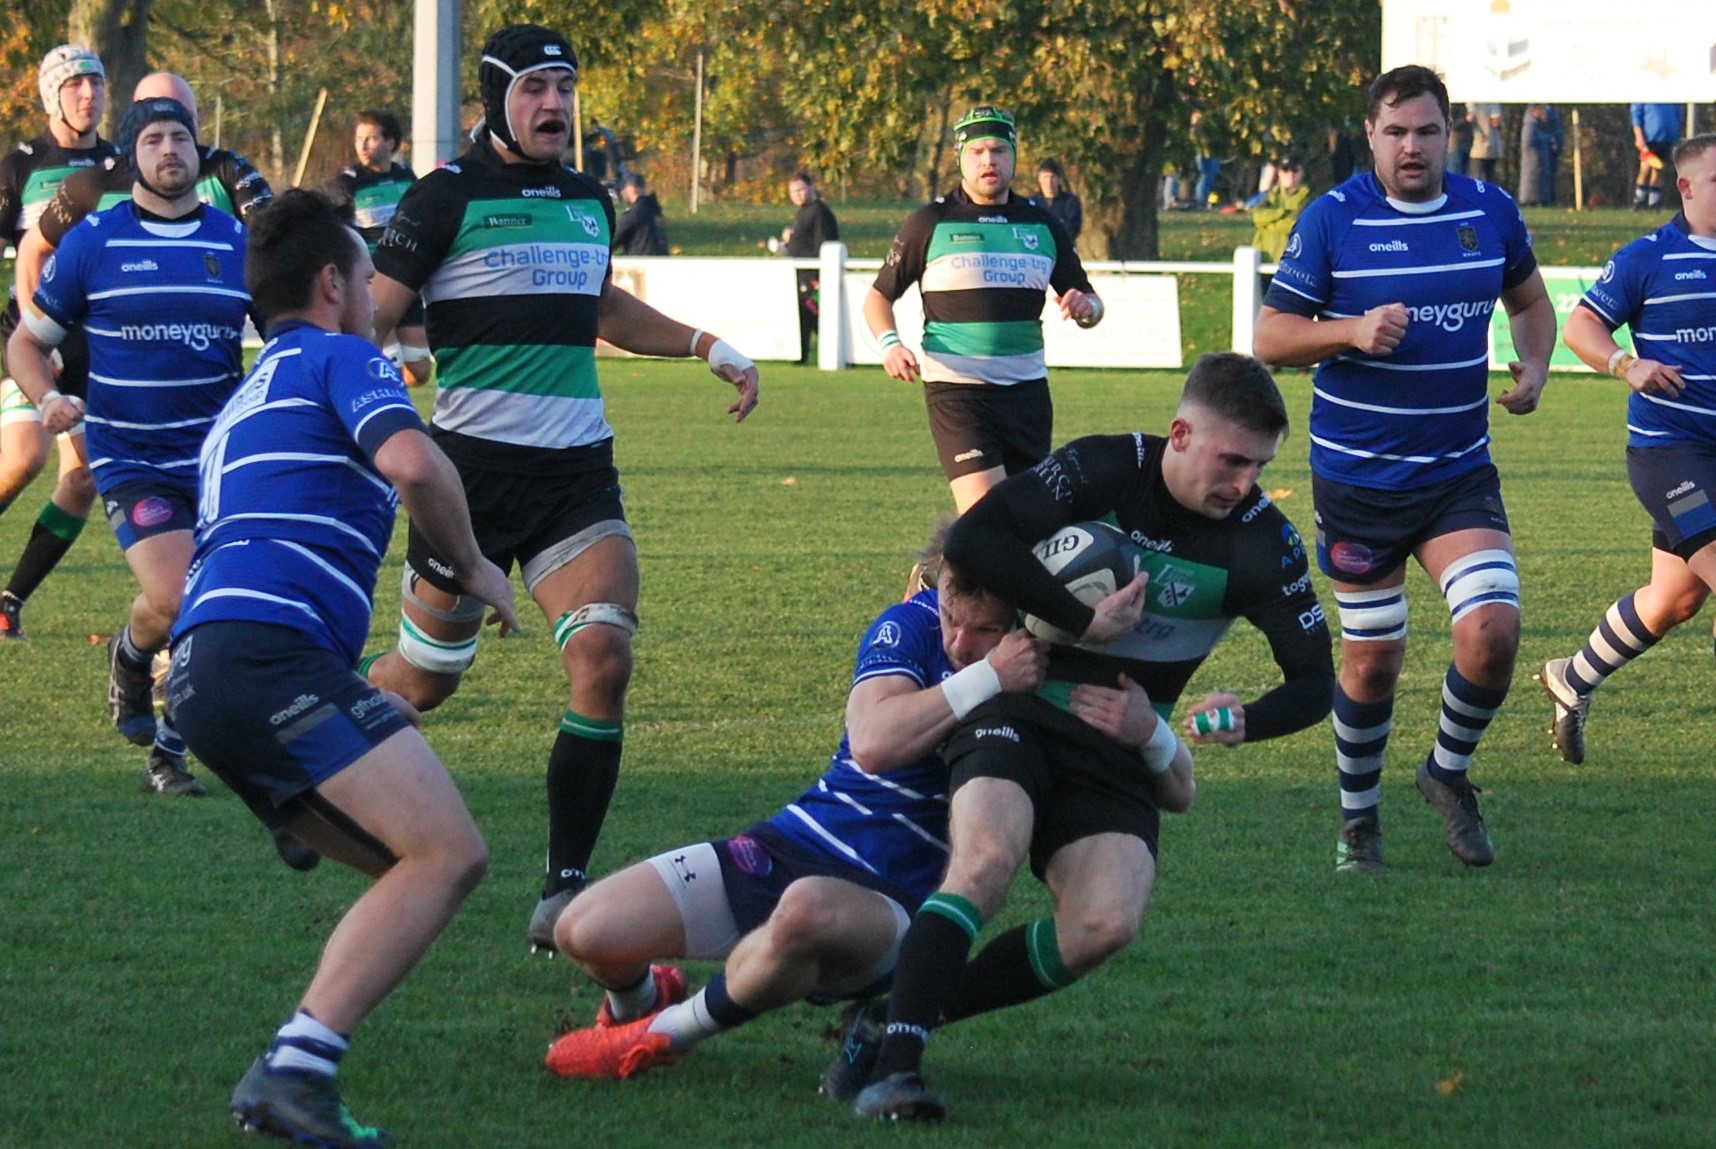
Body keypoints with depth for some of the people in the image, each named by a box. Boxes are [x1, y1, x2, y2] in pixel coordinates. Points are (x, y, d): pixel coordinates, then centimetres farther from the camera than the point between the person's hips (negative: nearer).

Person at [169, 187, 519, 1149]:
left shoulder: (241, 406, 34)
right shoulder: (340, 359, 6)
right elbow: (412, 463, -14)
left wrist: (364, 709, 42)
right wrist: (473, 567, 3)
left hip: (203, 671, 9)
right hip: (273, 646, -9)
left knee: (418, 870, 13)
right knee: (451, 852, -17)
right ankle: (295, 1071, -29)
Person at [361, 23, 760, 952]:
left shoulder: (589, 202, 14)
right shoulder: (447, 198, -6)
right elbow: (370, 317, -8)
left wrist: (707, 347, 30)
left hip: (578, 473, 4)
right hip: (473, 471, -4)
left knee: (604, 652, -16)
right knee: (425, 678, 5)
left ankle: (566, 890, -10)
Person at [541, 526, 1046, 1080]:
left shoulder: (1044, 661, -4)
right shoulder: (913, 624, -4)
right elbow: (872, 741, -20)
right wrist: (986, 679, -27)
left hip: (892, 901, -3)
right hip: (790, 845, 3)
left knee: (806, 911, -43)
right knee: (585, 930, -9)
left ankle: (667, 1035, -14)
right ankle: (636, 1001, 31)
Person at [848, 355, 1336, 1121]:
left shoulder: (1263, 541, -3)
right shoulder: (1103, 470, -9)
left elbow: (1314, 681, 2)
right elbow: (971, 539, -18)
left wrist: (1244, 721, -19)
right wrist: (1085, 624, -18)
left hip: (1122, 747, 3)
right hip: (1019, 711, -3)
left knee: (1106, 925, -24)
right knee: (987, 859, -33)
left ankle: (901, 1018, -10)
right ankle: (893, 1068, -36)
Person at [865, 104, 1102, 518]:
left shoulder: (1042, 225, 10)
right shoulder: (931, 223, 1)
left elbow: (1089, 303, 17)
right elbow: (878, 296, 7)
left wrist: (1086, 309, -7)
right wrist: (889, 343, -13)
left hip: (1027, 388, 4)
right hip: (956, 388, -4)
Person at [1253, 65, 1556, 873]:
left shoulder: (1490, 212, 2)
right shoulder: (1332, 220, -8)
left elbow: (1530, 300, 19)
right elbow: (1270, 336, -5)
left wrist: (1533, 367, -1)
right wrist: (1353, 331, -22)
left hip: (1460, 473, 2)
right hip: (1357, 479, -2)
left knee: (1492, 630, -14)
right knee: (1372, 657, 5)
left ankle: (1450, 773, 13)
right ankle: (1358, 816, 27)